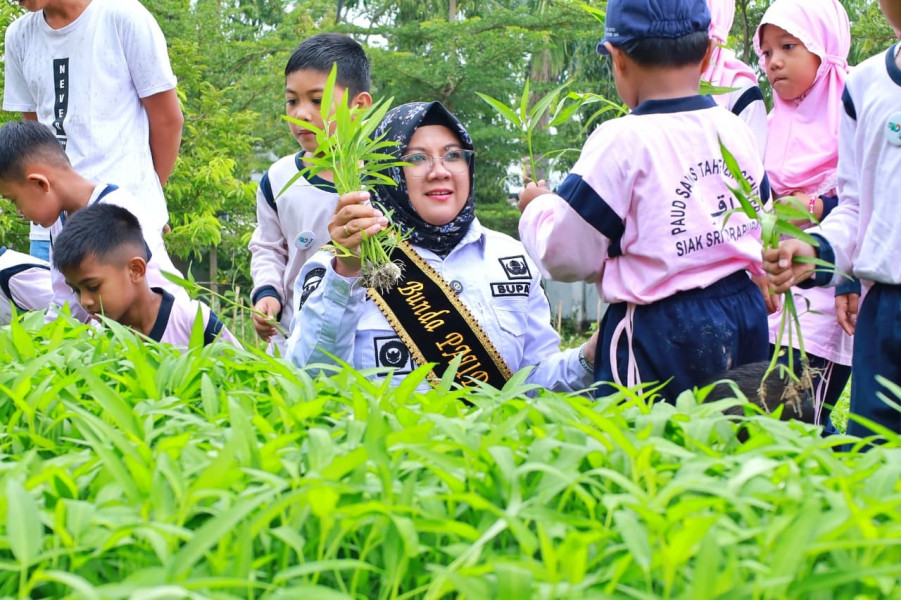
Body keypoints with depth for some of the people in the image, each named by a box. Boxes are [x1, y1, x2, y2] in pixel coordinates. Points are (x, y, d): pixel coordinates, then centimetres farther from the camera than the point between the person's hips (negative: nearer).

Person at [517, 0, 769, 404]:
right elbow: (762, 230, 18)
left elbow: (566, 256, -8)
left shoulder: (622, 141, -13)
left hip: (661, 336, -6)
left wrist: (537, 207, 11)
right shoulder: (736, 131, 5)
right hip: (746, 317, 6)